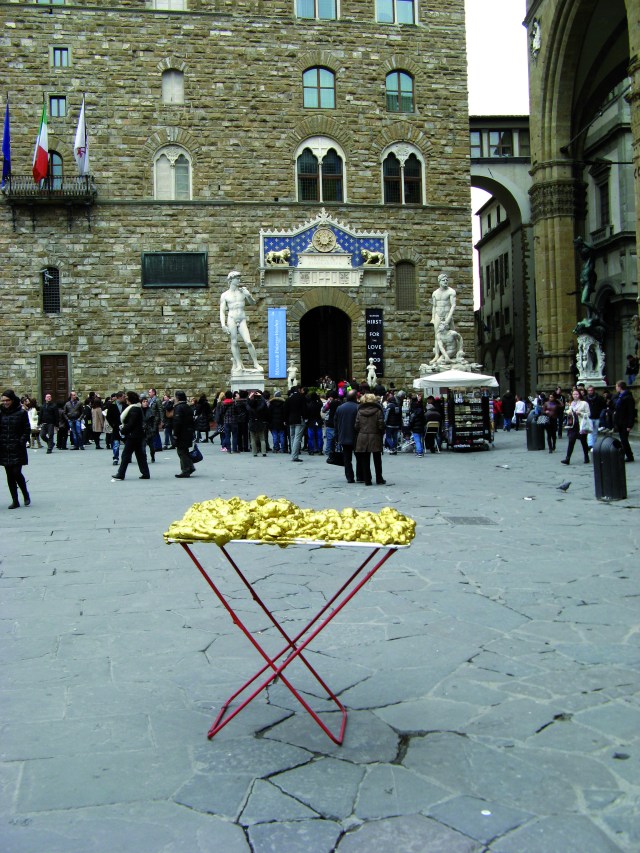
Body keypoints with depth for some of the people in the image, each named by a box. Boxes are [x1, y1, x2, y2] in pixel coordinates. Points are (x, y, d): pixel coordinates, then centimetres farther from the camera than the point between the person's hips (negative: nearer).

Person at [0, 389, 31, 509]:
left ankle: (25, 495, 14)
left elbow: (27, 430, -2)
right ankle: (15, 500, 13)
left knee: (16, 472, -10)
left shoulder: (21, 413, -2)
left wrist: (22, 441, -11)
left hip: (17, 449, -4)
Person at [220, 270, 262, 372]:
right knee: (234, 342, -3)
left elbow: (253, 303, 13)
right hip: (231, 319, -1)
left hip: (242, 320, 1)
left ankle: (256, 364, -1)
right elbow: (222, 311, 4)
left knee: (248, 342, -8)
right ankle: (238, 364, 3)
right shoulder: (225, 295, 5)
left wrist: (249, 296, -8)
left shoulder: (243, 291, 10)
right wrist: (223, 325, -8)